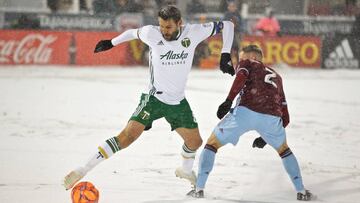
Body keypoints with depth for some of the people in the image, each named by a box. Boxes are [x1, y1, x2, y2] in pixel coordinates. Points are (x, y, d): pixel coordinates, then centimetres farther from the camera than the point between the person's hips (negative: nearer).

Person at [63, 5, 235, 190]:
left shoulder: (193, 33, -15)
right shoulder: (152, 33, -18)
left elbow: (227, 25, -6)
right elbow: (134, 33, 5)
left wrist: (225, 55, -13)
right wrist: (111, 43, 14)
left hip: (178, 102, 3)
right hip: (154, 97, -3)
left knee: (195, 142, 11)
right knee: (127, 136, -19)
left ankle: (186, 170, 45)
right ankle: (84, 170, -18)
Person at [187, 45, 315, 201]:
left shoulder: (246, 64, 26)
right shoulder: (276, 77, 38)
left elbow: (242, 76, -2)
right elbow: (285, 118, 34)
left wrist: (228, 101, -12)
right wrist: (266, 137, 41)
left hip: (245, 111, -4)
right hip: (272, 117, 4)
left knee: (213, 143, 16)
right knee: (283, 149, 33)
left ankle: (199, 188, 6)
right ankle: (301, 191, 25)